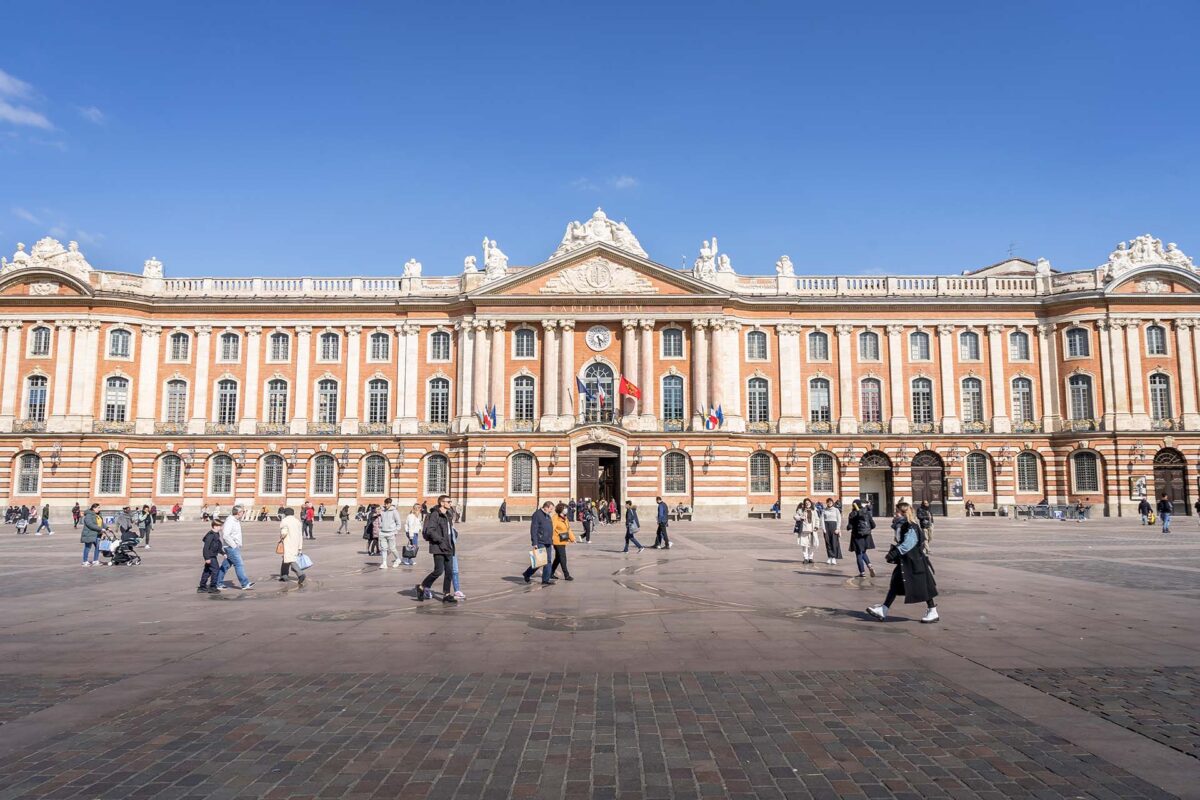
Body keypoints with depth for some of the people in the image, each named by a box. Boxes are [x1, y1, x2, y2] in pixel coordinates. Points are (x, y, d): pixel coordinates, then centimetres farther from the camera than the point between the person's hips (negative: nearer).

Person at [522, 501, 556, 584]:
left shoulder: (548, 516, 16)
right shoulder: (537, 514, -12)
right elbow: (533, 530, -16)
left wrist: (551, 541, 21)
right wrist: (534, 543, -21)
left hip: (548, 543, 8)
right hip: (540, 543, -8)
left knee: (548, 561, 5)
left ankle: (545, 580, 10)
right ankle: (527, 574, 15)